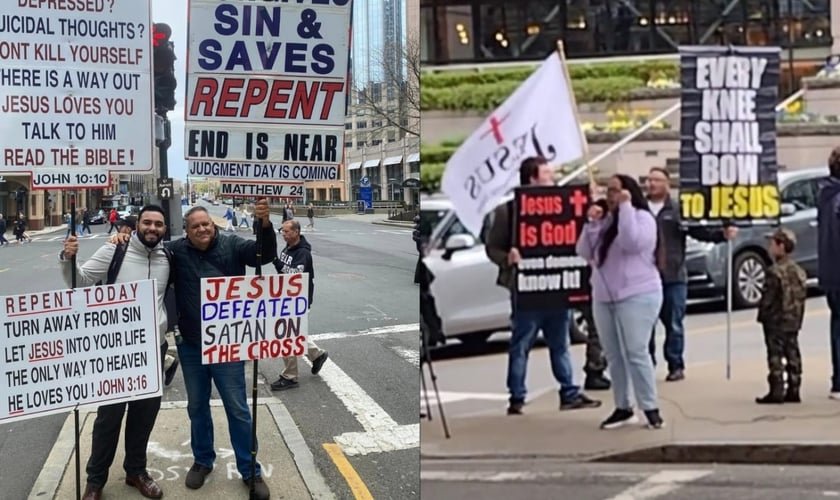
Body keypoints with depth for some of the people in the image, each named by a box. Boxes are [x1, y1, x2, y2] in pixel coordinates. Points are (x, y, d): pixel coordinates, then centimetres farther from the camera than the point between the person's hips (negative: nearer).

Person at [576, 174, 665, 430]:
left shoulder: (642, 217, -3)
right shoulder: (605, 221, 15)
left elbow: (632, 243, -23)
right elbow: (585, 253, 8)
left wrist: (625, 207, -17)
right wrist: (591, 223, -4)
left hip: (637, 296, -7)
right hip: (603, 298, 7)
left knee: (635, 353, -11)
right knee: (613, 356, 6)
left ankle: (650, 408, -6)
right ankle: (623, 408, 13)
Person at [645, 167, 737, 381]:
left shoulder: (676, 209, 3)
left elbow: (699, 231, 3)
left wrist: (722, 234, -10)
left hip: (673, 276, -1)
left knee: (674, 324, 4)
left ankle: (676, 365, 13)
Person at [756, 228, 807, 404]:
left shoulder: (775, 272, -18)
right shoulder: (799, 271, 8)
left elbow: (767, 299, -17)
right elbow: (802, 297, 12)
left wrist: (762, 316, -4)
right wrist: (797, 318, 17)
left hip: (776, 323, -8)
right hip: (794, 322, 8)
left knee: (775, 357, -4)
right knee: (793, 355, 11)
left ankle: (776, 392, -5)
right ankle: (793, 391, 14)